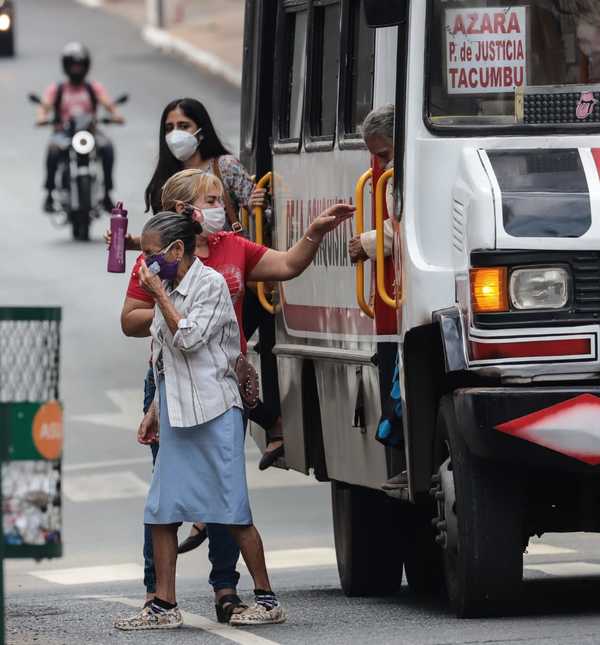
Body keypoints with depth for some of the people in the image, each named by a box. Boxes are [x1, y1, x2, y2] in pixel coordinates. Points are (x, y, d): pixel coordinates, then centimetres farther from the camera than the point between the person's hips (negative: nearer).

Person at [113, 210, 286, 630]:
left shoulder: (210, 284, -7)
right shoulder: (169, 290, 15)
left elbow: (189, 339, -17)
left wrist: (160, 296, -11)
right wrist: (153, 414, 20)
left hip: (213, 413, -8)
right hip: (176, 415, 8)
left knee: (233, 510, -4)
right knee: (161, 512, 1)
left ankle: (267, 600, 3)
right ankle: (164, 606, 2)